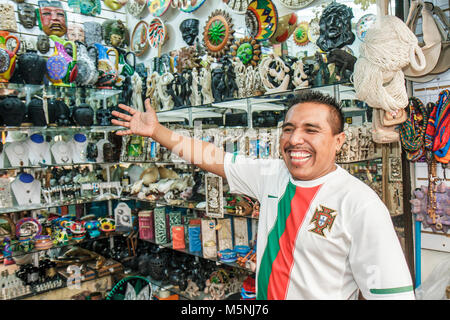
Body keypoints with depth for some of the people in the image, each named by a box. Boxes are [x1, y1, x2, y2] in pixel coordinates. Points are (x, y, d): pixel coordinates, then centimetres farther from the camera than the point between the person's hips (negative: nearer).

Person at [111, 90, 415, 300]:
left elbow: (393, 292, -21)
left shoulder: (362, 206, -22)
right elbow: (213, 157, 2)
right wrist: (156, 131, 1)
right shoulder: (271, 174, -4)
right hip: (262, 293, 6)